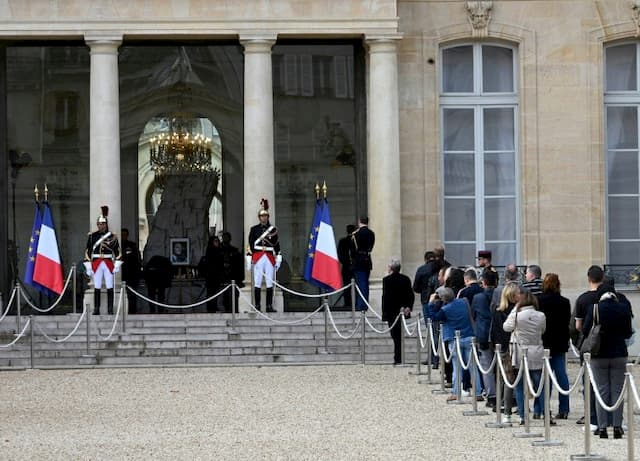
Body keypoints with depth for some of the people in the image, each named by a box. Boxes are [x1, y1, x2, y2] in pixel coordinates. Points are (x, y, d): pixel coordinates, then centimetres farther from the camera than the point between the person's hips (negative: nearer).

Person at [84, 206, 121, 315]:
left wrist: (117, 265, -4)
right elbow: (88, 252, 4)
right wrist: (88, 267, -1)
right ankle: (96, 309, 4)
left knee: (110, 288, -2)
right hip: (96, 264, 0)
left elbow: (117, 252, 5)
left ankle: (110, 310, 2)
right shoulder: (92, 236, 4)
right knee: (97, 288, 1)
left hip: (108, 264, 0)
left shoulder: (112, 236, 4)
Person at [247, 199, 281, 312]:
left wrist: (278, 258, 6)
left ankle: (269, 306, 3)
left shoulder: (273, 229, 10)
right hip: (258, 258, -2)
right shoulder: (254, 229, 6)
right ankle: (257, 306, 0)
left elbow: (277, 245, 11)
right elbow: (250, 245, 4)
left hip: (270, 258, 2)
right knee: (257, 283, -2)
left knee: (270, 283, 1)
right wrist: (249, 259, -3)